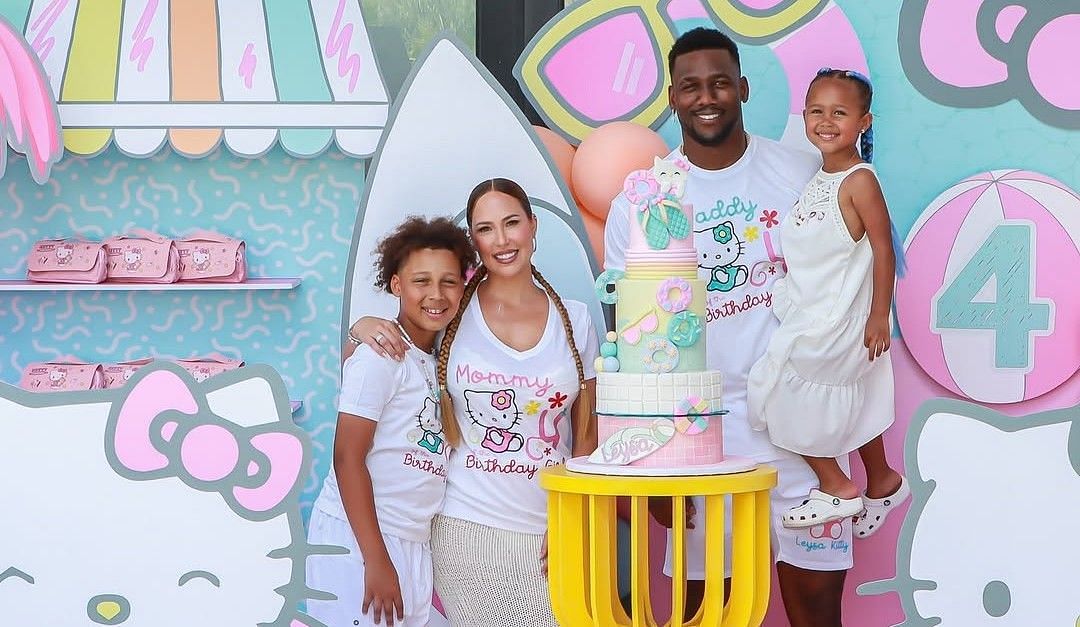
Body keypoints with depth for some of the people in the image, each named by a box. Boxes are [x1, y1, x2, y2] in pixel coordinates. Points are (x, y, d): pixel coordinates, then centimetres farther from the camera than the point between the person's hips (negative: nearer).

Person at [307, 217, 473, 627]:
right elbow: (347, 458, -15)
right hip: (357, 537, -7)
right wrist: (377, 560, -18)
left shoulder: (436, 359, 14)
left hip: (414, 544, 7)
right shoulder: (380, 355, -10)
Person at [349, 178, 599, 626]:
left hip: (548, 533, 1)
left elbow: (587, 438, 8)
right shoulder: (450, 313, 0)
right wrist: (363, 330, -12)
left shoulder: (575, 319, 5)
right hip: (468, 525, -1)